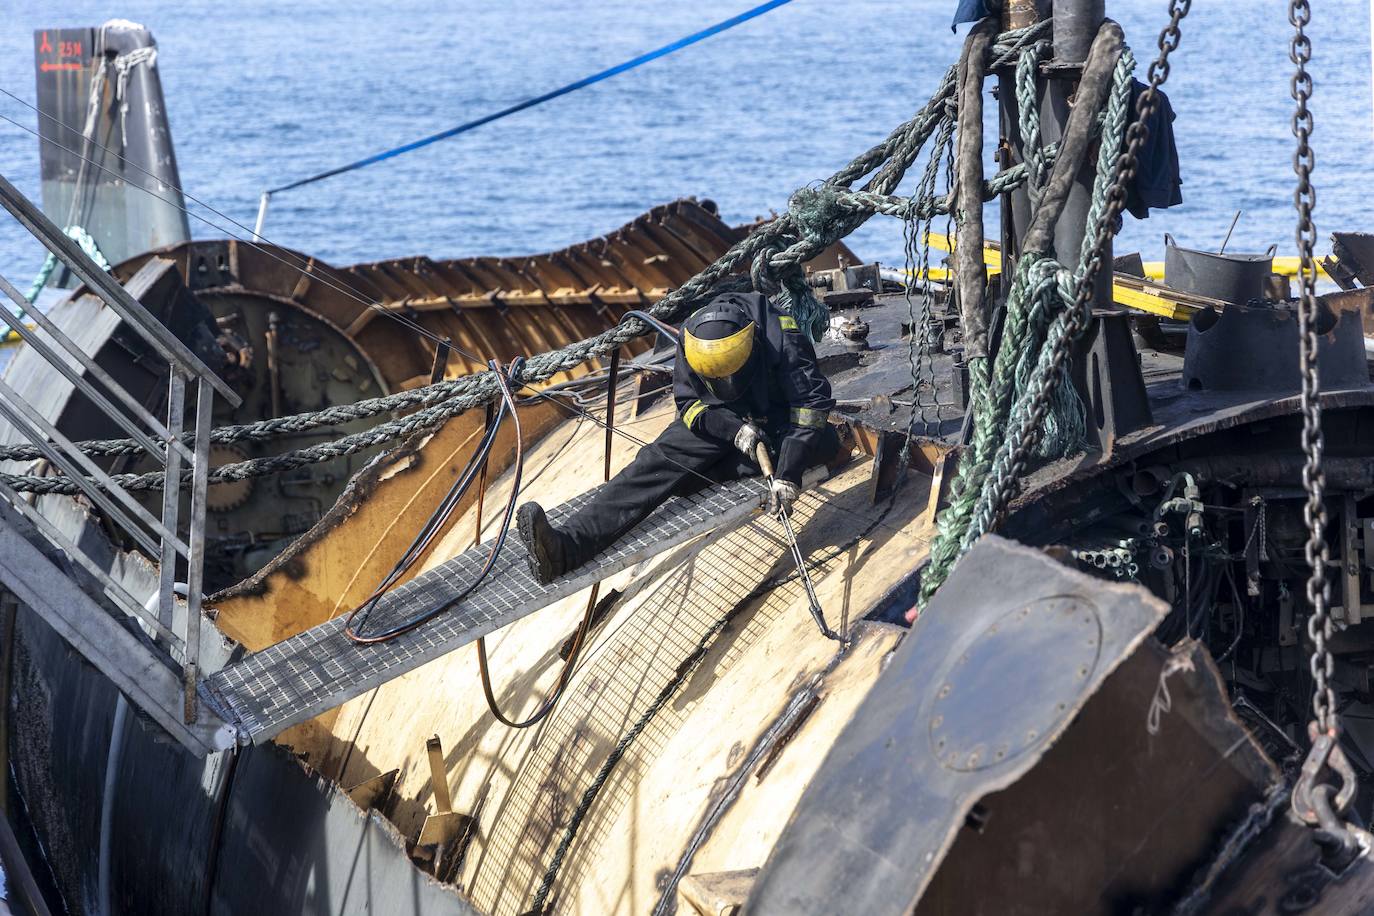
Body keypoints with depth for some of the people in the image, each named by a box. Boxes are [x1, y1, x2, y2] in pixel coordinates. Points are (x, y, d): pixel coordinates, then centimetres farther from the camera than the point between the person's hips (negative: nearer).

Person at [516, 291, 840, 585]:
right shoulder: (692, 340, -18)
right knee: (659, 459, -25)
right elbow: (689, 403, -7)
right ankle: (568, 544, -43)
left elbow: (811, 405, -30)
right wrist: (734, 428, -27)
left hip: (778, 420, -2)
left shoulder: (781, 338, -30)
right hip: (718, 418, 2)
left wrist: (788, 475, -40)